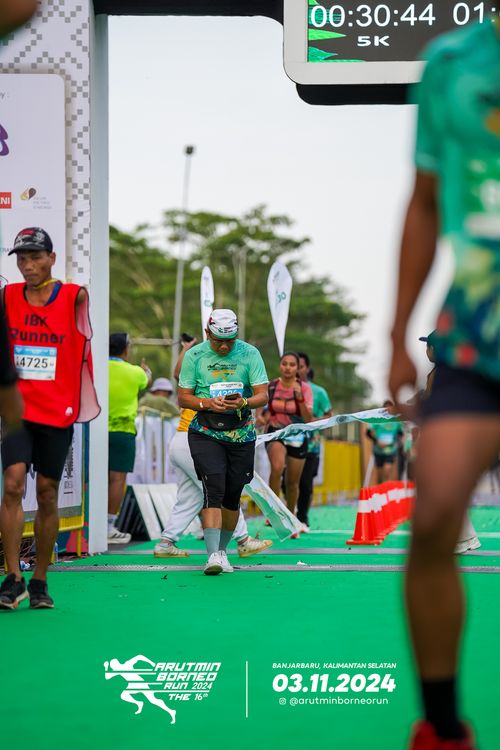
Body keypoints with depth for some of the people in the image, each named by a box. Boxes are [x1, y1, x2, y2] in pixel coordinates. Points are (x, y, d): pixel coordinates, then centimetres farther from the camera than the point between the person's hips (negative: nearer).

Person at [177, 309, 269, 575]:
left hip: (241, 434, 2)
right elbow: (183, 397, 1)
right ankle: (213, 555, -22)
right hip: (205, 433, -2)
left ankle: (222, 550, 24)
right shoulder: (194, 355, -1)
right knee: (214, 489, -17)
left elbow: (263, 395, -4)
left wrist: (244, 403, -25)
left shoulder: (250, 354, -1)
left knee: (232, 494, 7)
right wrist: (207, 403, -18)